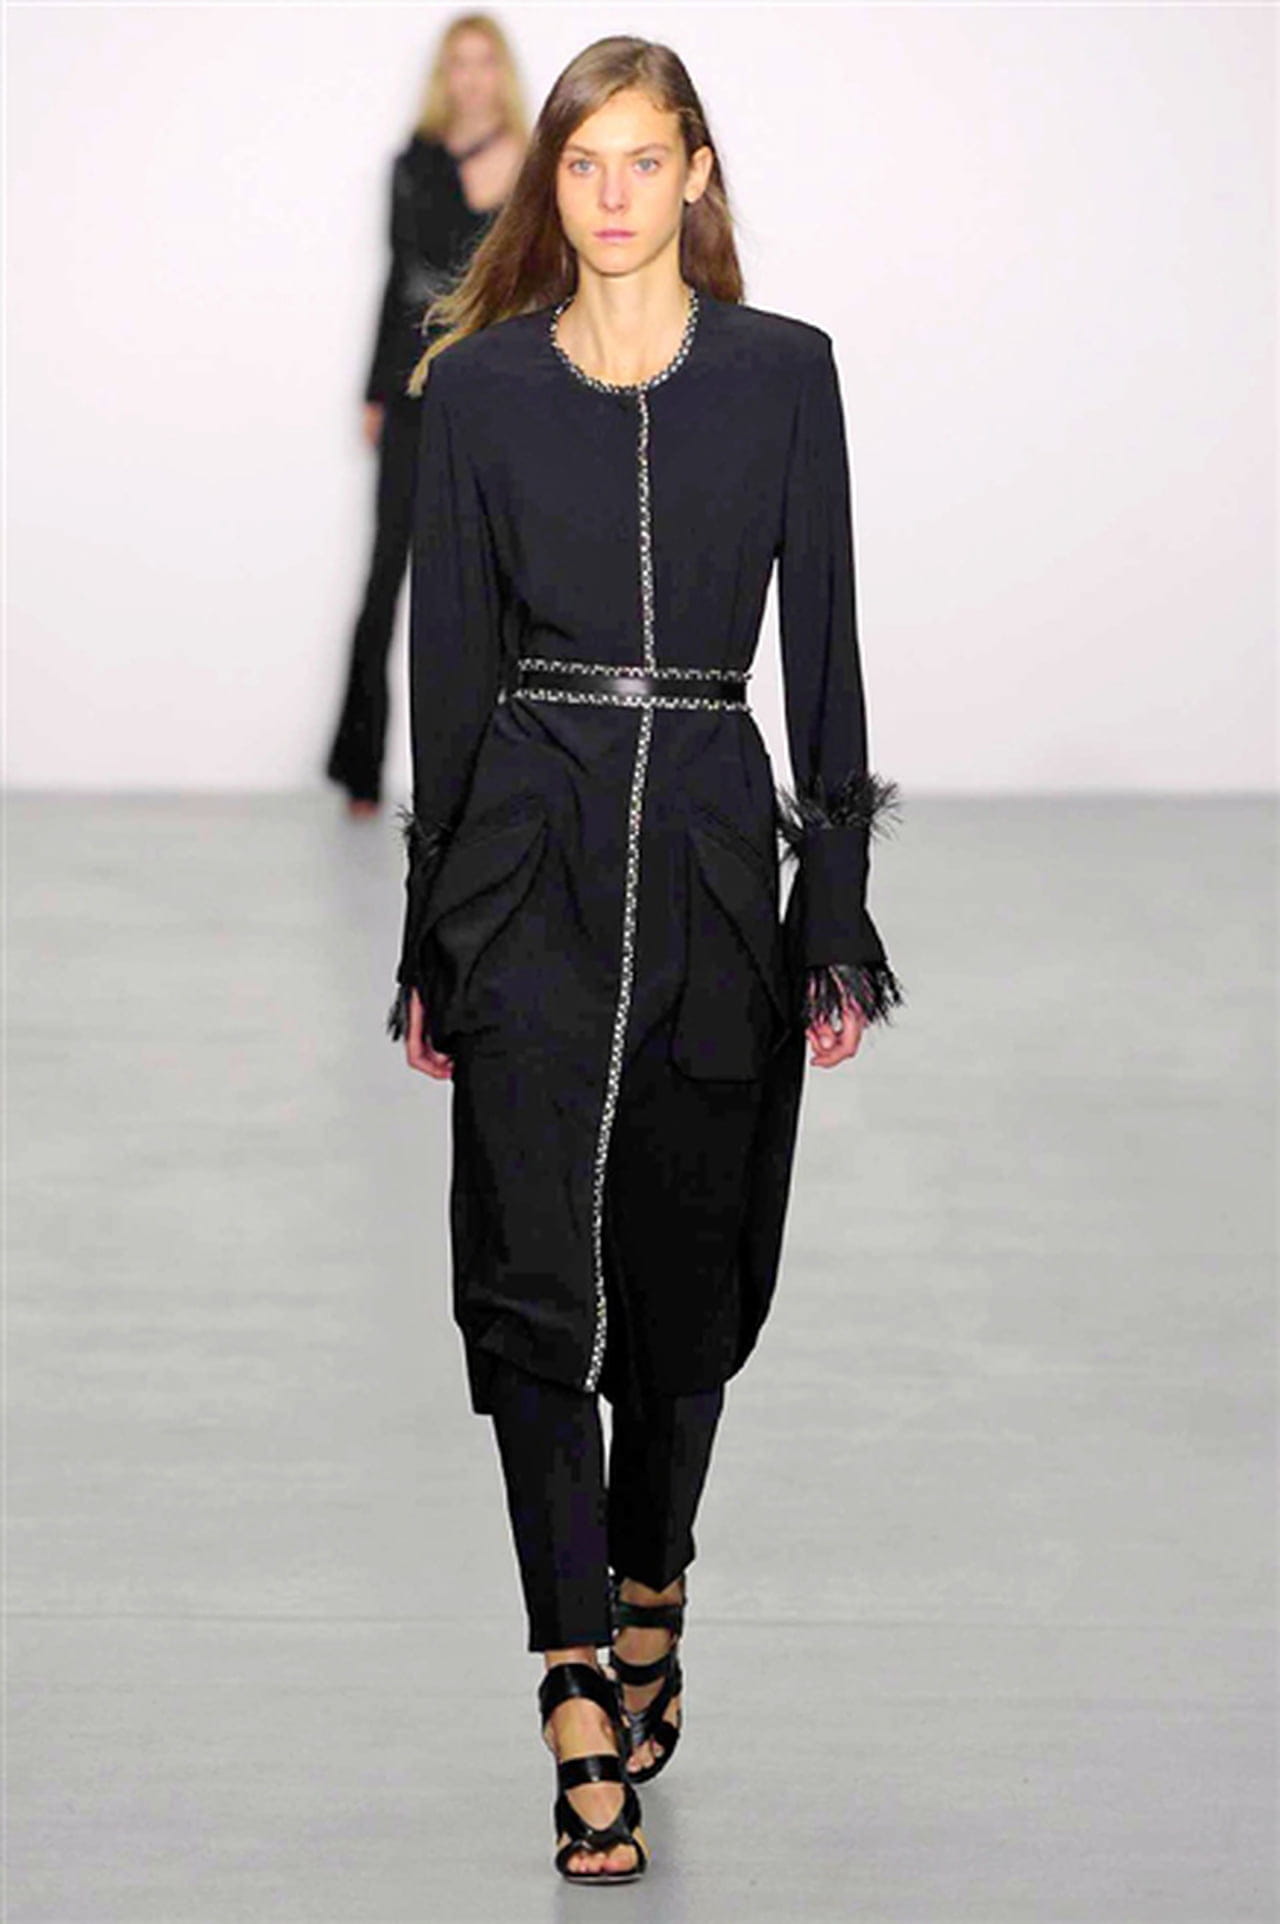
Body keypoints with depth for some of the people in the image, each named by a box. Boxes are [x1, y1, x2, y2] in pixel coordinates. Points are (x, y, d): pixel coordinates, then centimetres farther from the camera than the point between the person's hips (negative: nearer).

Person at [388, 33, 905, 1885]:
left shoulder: (784, 371, 4)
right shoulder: (480, 381, 4)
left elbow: (822, 642, 3)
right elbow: (448, 656, 5)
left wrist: (839, 910, -1)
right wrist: (432, 931, 4)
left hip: (714, 841, 1)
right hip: (530, 853, -1)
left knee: (690, 1261, 10)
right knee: (538, 1275, -8)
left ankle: (646, 1600, 33)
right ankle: (587, 1713, -8)